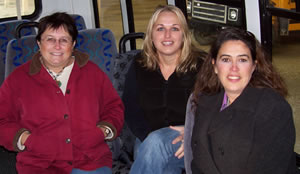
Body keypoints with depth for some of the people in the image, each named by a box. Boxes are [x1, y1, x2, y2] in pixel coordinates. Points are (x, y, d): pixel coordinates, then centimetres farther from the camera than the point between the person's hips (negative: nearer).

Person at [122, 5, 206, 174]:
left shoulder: (202, 64, -3)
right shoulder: (139, 65, 7)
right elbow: (130, 109, 4)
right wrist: (148, 137, -13)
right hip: (148, 139, 2)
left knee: (157, 142, -34)